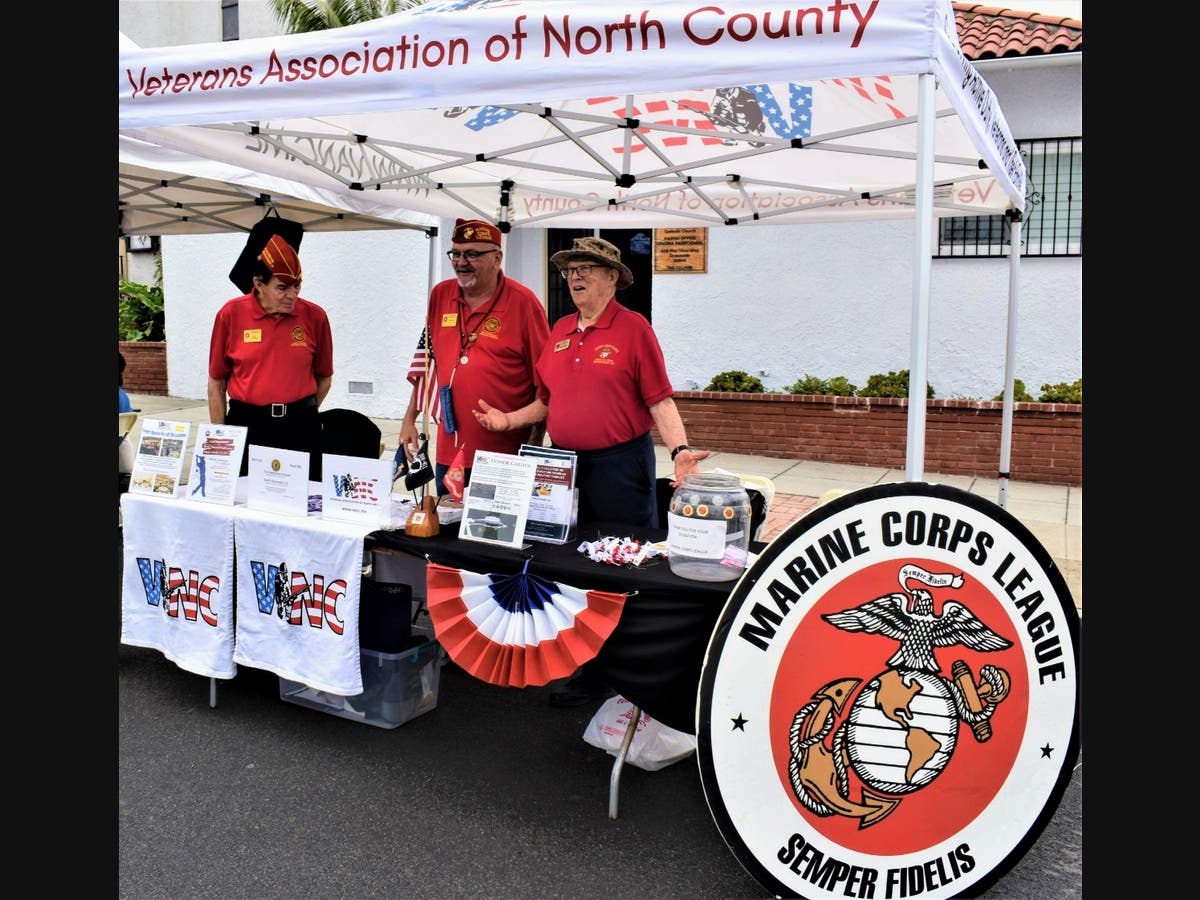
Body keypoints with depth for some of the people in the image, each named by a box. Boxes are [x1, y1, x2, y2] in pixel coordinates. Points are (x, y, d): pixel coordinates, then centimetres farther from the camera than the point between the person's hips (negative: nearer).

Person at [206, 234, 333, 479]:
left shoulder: (314, 316, -2)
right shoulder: (231, 314, -3)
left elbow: (324, 378, 12)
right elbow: (216, 383, 4)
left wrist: (302, 415, 8)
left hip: (299, 429, 1)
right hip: (245, 425, 0)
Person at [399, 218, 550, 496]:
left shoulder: (522, 302, -8)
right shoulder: (441, 295, 7)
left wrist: (536, 442, -10)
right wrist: (410, 418, 13)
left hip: (505, 454, -5)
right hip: (449, 451, 5)